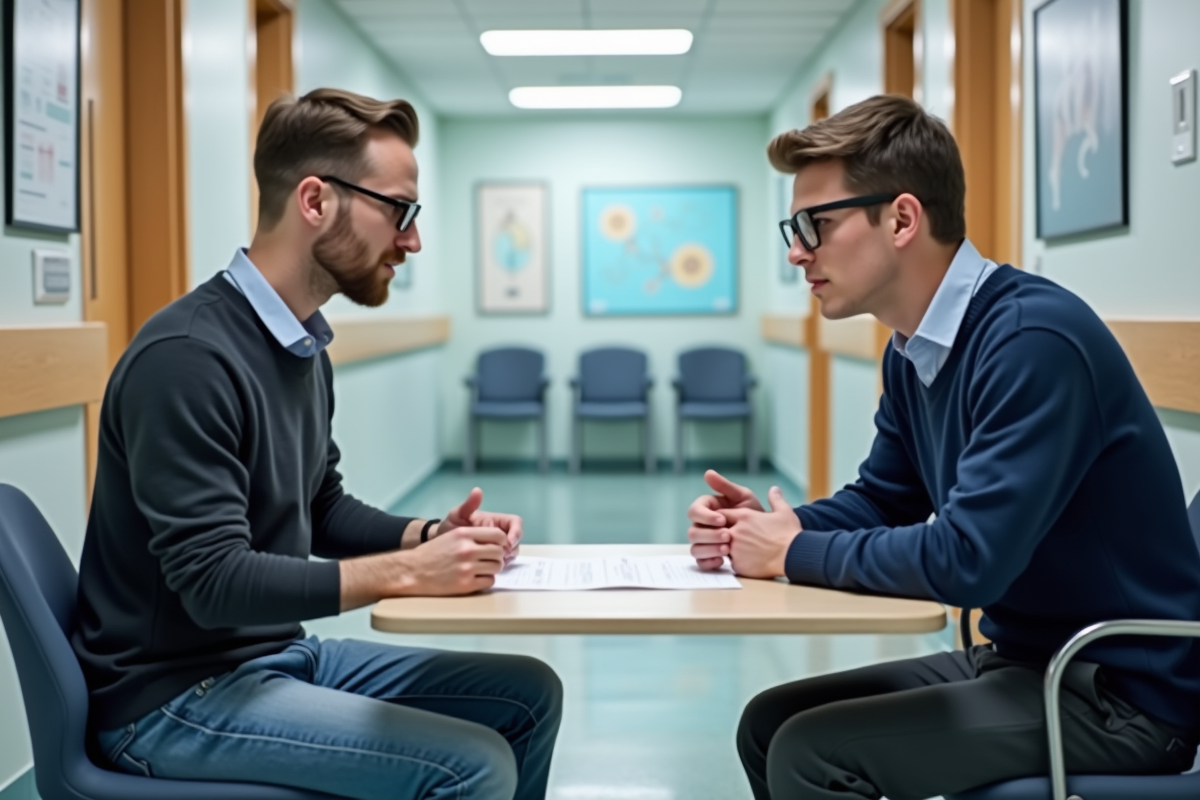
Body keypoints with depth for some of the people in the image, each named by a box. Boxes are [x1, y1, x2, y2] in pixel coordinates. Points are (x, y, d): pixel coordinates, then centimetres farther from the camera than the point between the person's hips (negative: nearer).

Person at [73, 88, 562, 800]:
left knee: (530, 694, 8)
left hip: (283, 653, 9)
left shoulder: (305, 349, 6)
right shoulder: (188, 357, -23)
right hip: (178, 695, -9)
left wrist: (430, 535, -2)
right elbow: (213, 581, -26)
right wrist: (407, 570, -25)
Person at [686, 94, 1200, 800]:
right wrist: (766, 526, -3)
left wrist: (796, 552, -14)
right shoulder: (913, 354, 5)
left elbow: (966, 560, -29)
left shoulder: (1033, 339, -23)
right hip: (1021, 658, 9)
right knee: (769, 722, 8)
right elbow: (879, 501, 17)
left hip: (1121, 692, -9)